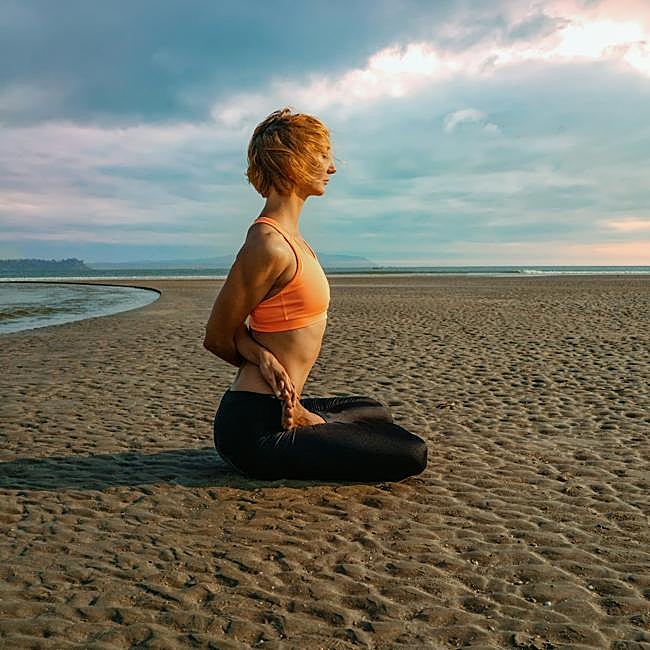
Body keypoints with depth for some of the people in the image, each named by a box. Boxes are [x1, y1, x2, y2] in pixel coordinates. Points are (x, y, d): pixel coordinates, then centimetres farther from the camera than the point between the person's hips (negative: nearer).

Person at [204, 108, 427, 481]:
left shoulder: (288, 235, 10)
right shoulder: (270, 247, -22)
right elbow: (216, 338, -13)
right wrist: (264, 361, 1)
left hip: (272, 409, 9)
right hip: (255, 427, -9)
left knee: (376, 412, 33)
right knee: (412, 455, -5)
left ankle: (299, 420, 13)